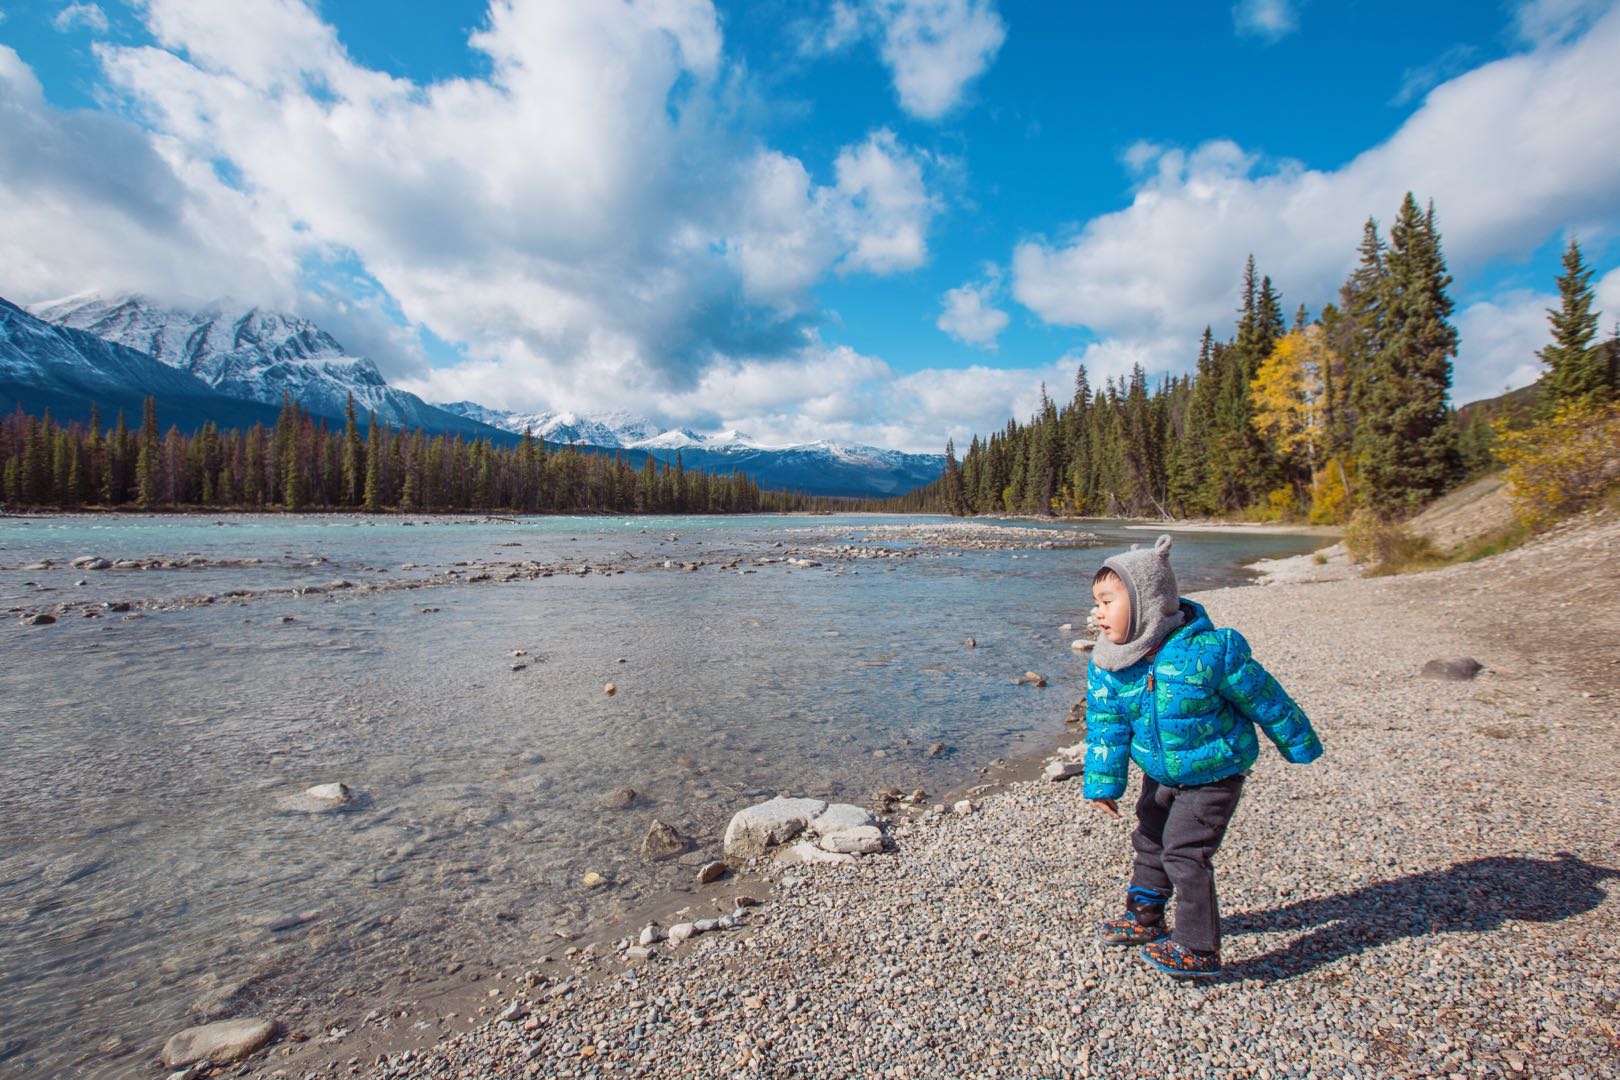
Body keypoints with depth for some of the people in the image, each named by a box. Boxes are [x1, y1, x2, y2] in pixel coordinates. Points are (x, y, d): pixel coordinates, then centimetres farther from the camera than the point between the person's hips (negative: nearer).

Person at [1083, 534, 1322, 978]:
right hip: (1160, 774, 6)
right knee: (1149, 841, 19)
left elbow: (1264, 699, -14)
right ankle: (1143, 918, 40)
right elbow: (1105, 725, -8)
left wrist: (1299, 746, -1)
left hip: (1213, 773, -6)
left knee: (1184, 853, -6)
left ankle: (1198, 949, 13)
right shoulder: (1108, 664, -15)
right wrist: (1103, 784, -10)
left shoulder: (1210, 650, -29)